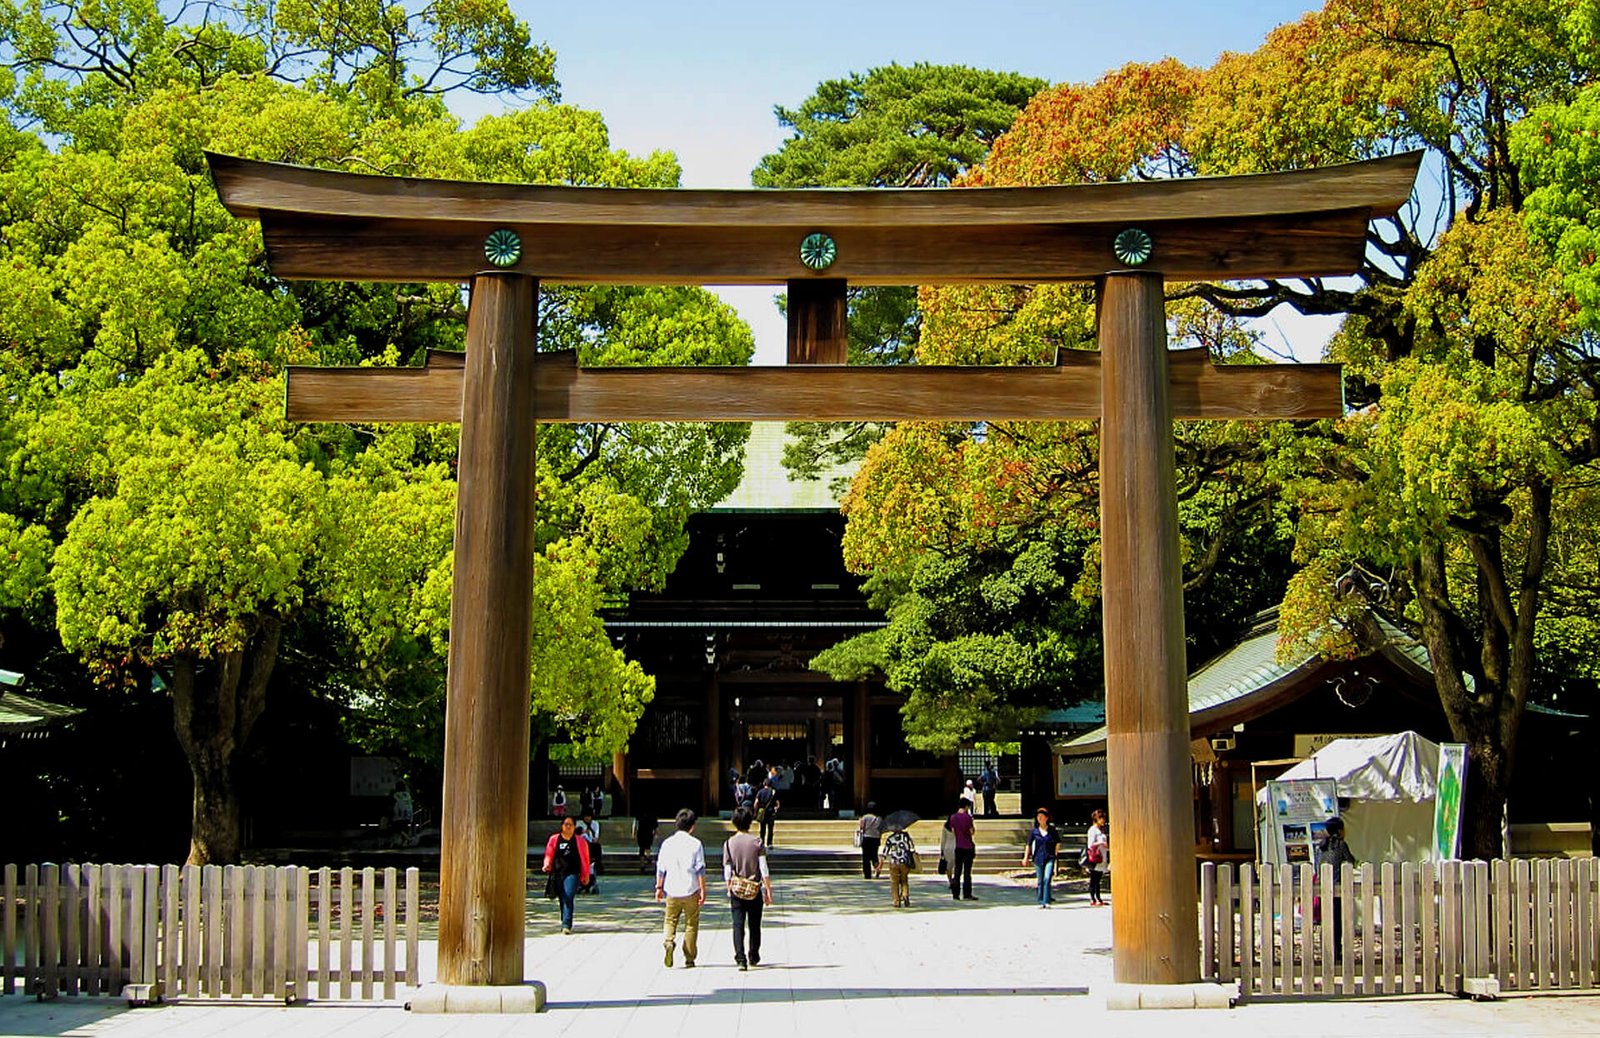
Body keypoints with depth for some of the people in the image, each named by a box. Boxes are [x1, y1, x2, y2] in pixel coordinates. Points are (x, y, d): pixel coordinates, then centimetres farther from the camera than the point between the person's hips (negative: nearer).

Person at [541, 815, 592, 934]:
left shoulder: (580, 841, 6)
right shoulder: (554, 839, 9)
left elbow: (585, 859, 10)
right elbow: (549, 854, 11)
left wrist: (585, 876, 11)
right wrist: (547, 865, -9)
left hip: (572, 874, -3)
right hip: (557, 874, 3)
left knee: (568, 899, -17)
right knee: (562, 900, 10)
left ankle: (566, 925, -21)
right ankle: (565, 923, 24)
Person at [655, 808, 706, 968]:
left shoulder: (667, 843, 2)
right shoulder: (696, 844, -6)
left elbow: (660, 868, 4)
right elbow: (700, 870, -7)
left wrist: (659, 887, 12)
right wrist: (703, 890, -2)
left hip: (672, 890, 2)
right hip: (691, 890, -2)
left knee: (670, 920, 13)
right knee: (691, 924, 9)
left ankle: (668, 941, -16)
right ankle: (689, 958, 10)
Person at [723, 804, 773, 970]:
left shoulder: (729, 843, -3)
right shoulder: (757, 842, -6)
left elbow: (727, 871, -1)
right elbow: (764, 869, -7)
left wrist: (729, 891, 9)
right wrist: (768, 891, 0)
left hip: (736, 889, 0)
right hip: (755, 889, 0)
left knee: (738, 925, 1)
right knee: (755, 925, 14)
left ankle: (740, 958, -12)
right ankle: (754, 958, 25)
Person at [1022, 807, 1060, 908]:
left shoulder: (1052, 830, 1)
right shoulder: (1034, 831, 3)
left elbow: (1058, 843, 12)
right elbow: (1029, 845, 10)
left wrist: (1055, 853, 6)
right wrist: (1026, 857, 8)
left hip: (1049, 858, -2)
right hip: (1038, 858, 2)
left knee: (1047, 878, -16)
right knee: (1040, 881, 6)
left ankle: (1047, 901, -13)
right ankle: (1041, 902, 14)